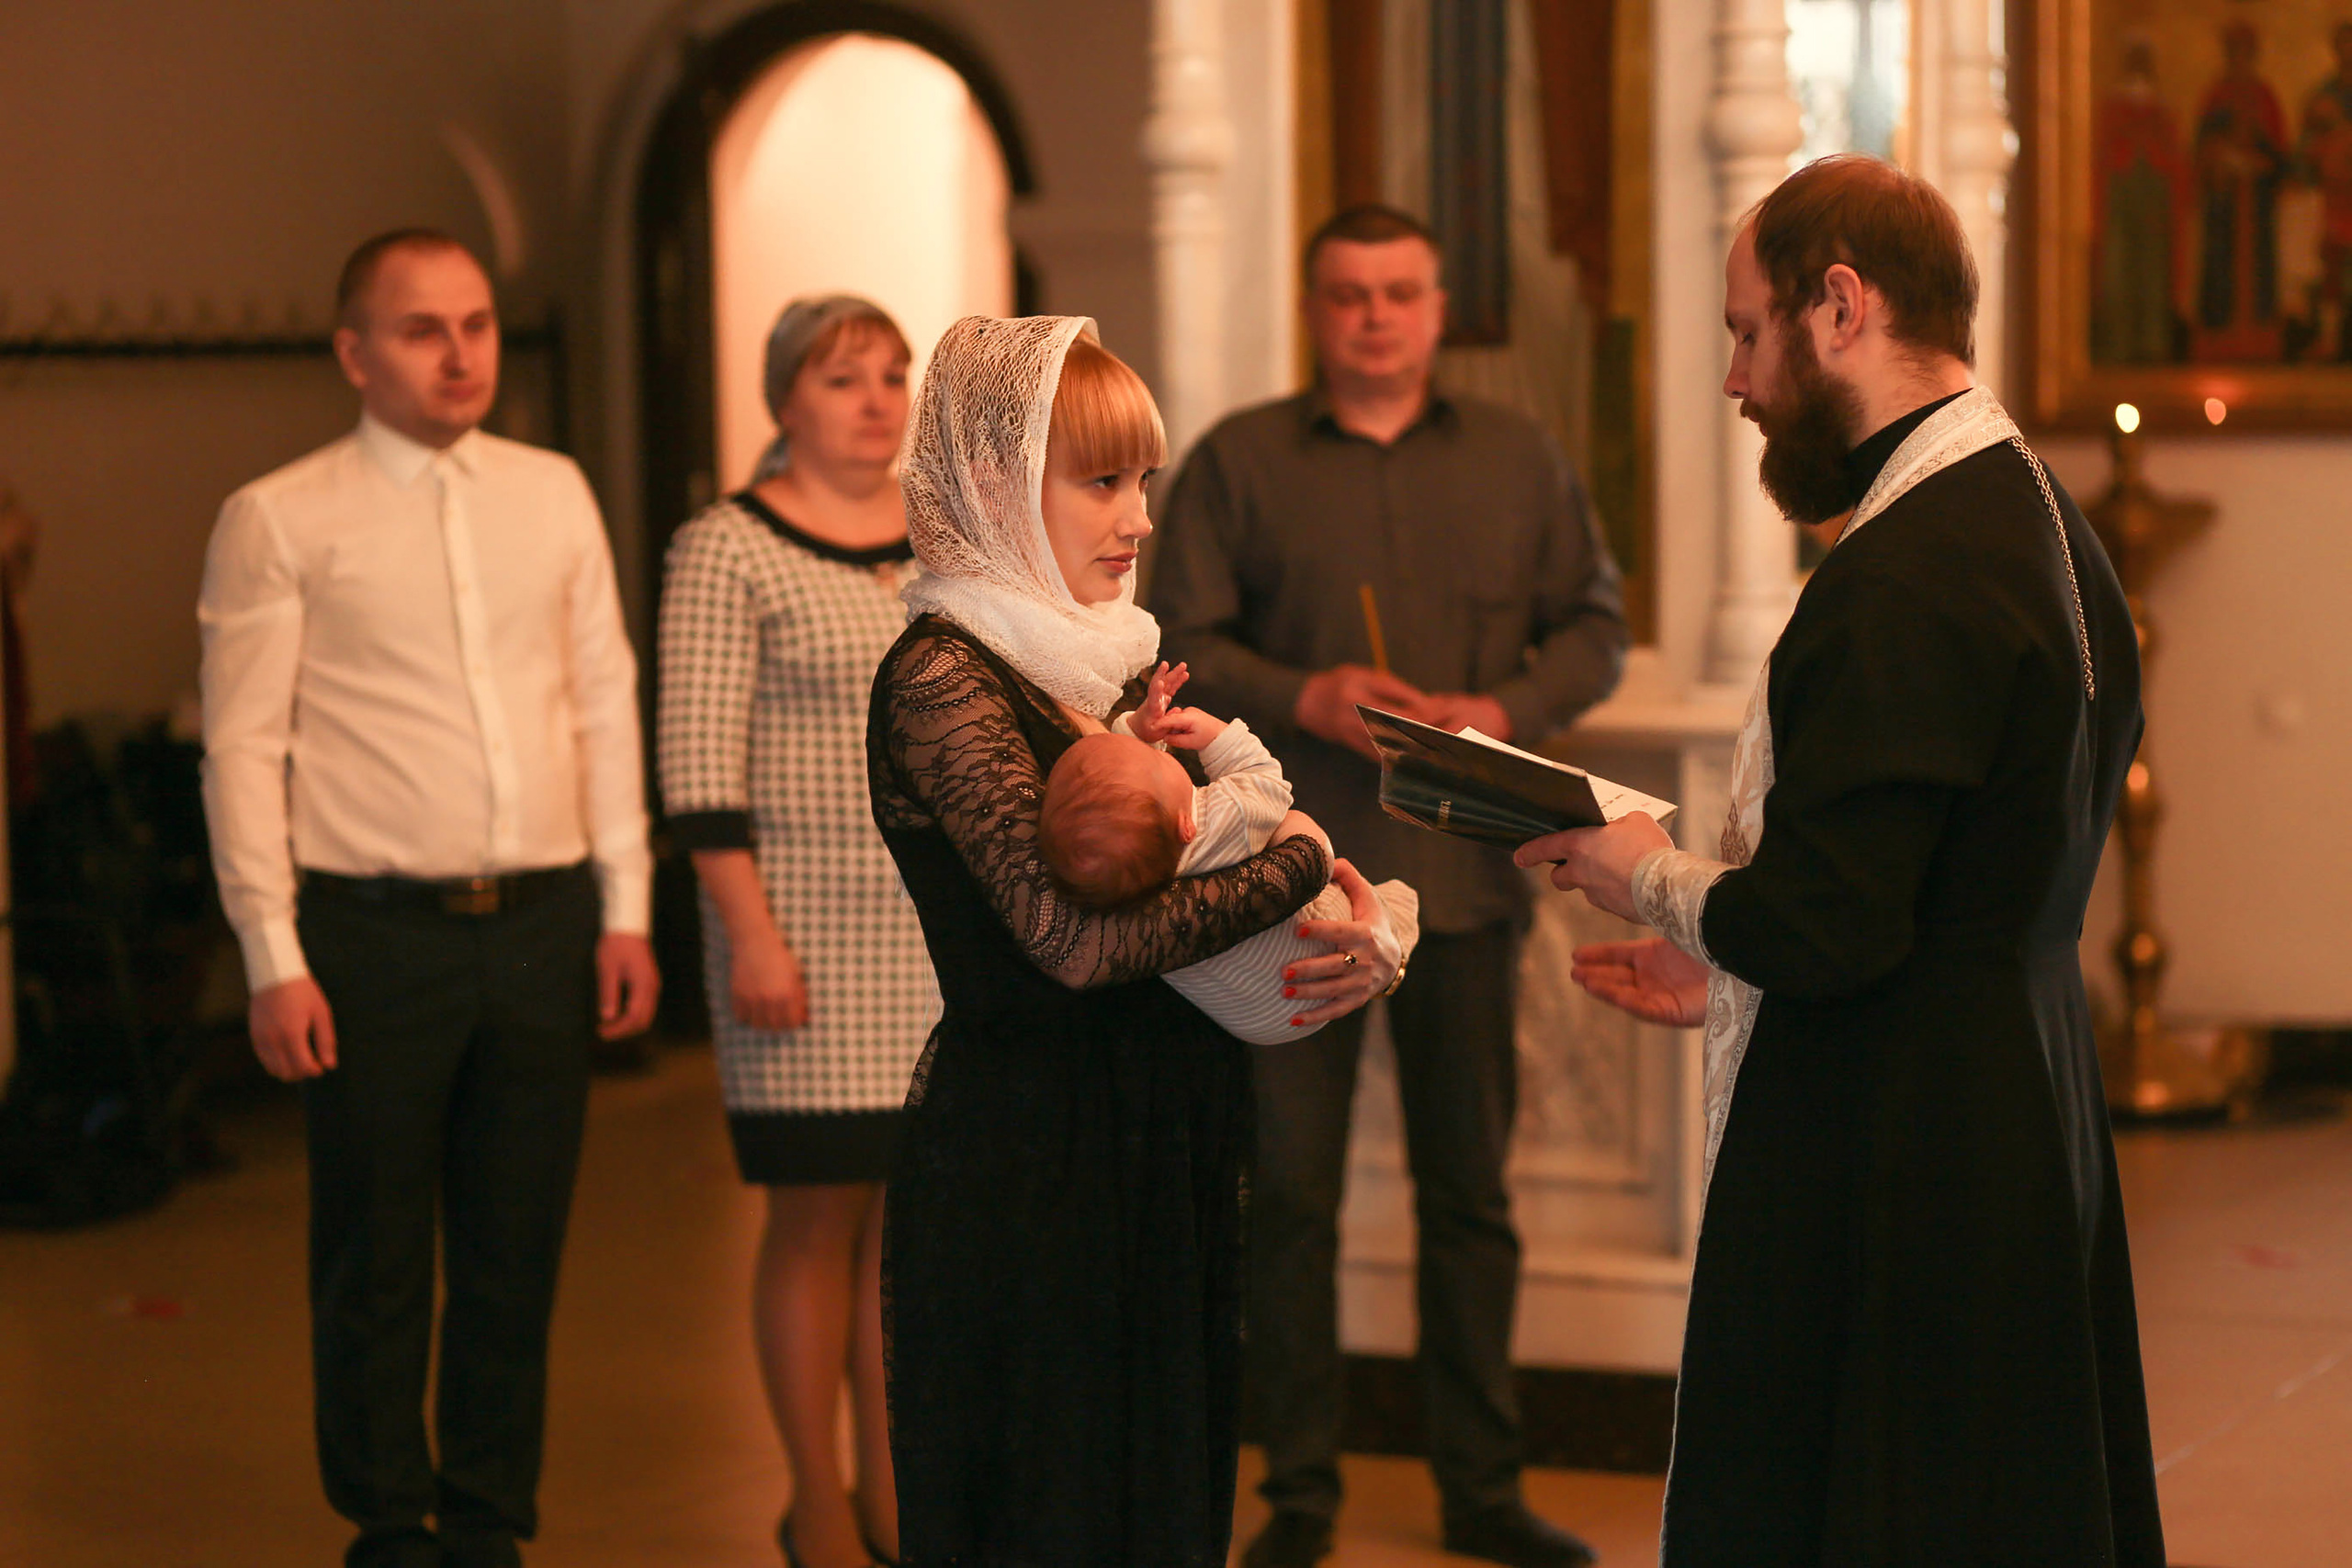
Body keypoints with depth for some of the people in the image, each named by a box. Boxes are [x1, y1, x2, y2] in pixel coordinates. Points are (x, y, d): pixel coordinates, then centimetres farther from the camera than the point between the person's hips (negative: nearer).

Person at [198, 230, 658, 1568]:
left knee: (518, 1256, 10)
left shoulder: (554, 495, 11)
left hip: (545, 922, 4)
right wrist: (275, 958, -9)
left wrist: (626, 909, 8)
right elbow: (244, 746, -3)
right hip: (375, 934, -3)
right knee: (376, 1264, 5)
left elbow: (606, 703, 13)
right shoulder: (281, 522, -2)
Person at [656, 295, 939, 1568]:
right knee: (820, 1216, 2)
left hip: (953, 926, 5)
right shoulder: (728, 551, -7)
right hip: (810, 921, -5)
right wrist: (751, 933, -16)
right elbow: (698, 765, -10)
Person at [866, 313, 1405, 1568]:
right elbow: (1078, 936, -24)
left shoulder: (1096, 662, 13)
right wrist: (1298, 866, -12)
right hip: (1024, 1168, -8)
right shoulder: (943, 677, -14)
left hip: (1154, 1157, 8)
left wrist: (1365, 944, -6)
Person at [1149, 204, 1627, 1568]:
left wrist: (1508, 713, -8)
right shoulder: (1239, 461, 4)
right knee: (1290, 1189, 2)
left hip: (1465, 874, 2)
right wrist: (1305, 699, -16)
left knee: (1471, 1187, 8)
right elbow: (1180, 643, 0)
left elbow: (1595, 625, 10)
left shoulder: (1518, 459, 10)